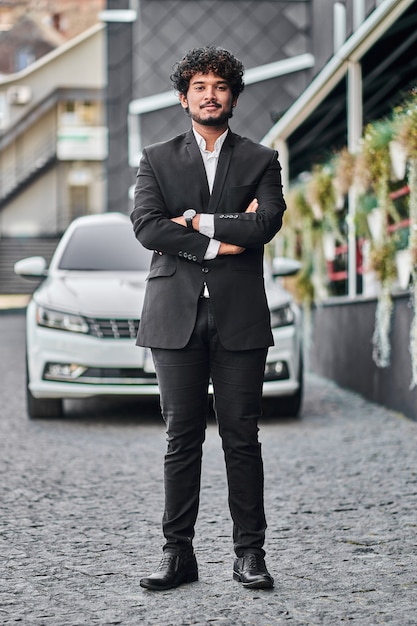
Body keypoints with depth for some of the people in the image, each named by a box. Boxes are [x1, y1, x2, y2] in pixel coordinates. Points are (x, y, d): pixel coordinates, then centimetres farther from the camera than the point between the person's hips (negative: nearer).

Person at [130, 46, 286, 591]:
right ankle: (178, 553, 8)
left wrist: (196, 222, -5)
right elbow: (146, 227, -4)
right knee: (182, 439, 2)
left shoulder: (261, 161, 11)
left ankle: (250, 554, 7)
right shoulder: (157, 160, 12)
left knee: (242, 439, 1)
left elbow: (266, 224, -7)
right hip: (177, 316, 0)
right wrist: (216, 243, -9)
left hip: (239, 318, 0)